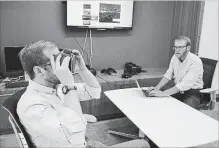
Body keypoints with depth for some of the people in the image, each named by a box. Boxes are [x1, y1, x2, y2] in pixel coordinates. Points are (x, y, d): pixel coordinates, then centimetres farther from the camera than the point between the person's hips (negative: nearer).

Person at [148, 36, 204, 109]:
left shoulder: (195, 62, -23)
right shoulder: (175, 57, -1)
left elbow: (185, 85, -31)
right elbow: (168, 75, 4)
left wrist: (162, 93, -36)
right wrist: (157, 88, -14)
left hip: (192, 93, -5)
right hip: (177, 89, 6)